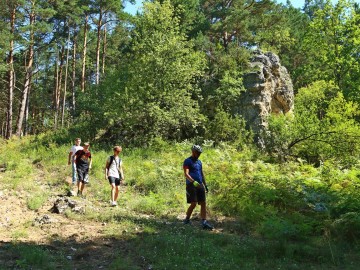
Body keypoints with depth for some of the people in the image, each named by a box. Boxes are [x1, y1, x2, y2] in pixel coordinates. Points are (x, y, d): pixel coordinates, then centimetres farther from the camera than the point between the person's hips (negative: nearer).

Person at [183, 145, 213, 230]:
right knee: (194, 204, -10)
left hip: (200, 185, 7)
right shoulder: (187, 161, -6)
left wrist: (205, 185, 20)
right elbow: (186, 174, -17)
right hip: (191, 185, -7)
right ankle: (187, 220, 10)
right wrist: (193, 181, -31)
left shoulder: (199, 162, 18)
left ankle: (204, 222, 0)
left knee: (203, 203, -1)